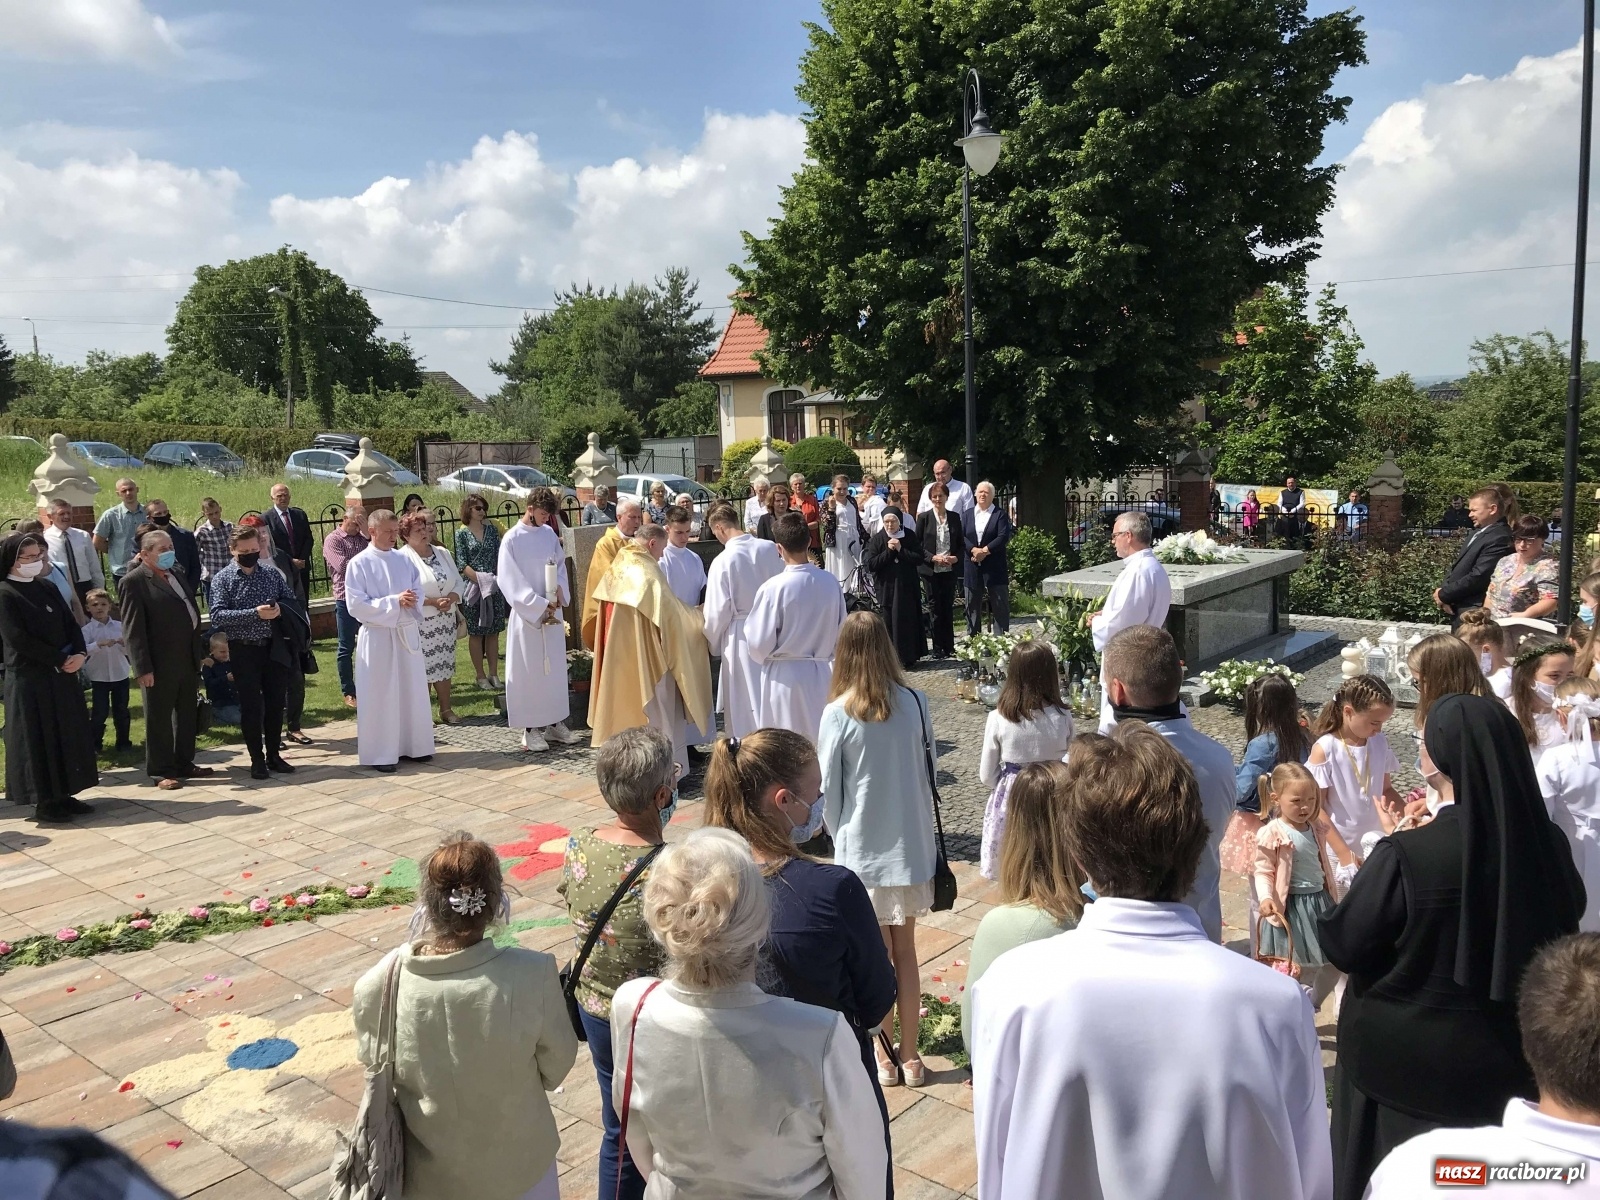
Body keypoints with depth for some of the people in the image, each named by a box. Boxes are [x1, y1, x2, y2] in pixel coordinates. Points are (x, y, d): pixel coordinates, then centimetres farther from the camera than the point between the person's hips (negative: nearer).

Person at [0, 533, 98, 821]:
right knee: (38, 739, 0)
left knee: (67, 734, 9)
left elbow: (71, 624, 9)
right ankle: (45, 802, 7)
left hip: (62, 675, 7)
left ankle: (63, 795, 18)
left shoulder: (48, 589, 11)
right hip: (29, 678, -7)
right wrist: (60, 659, -15)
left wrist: (80, 654, -10)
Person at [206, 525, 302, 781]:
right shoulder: (222, 578, -6)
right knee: (251, 706, 4)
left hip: (274, 647, 3)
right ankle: (257, 759, 15)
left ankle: (274, 755, 22)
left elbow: (293, 599, 10)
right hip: (244, 650, -3)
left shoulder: (271, 572, 4)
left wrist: (280, 608, -12)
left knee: (276, 703, 9)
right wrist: (255, 613, -26)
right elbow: (217, 616, -17)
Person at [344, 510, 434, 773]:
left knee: (412, 692, 10)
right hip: (377, 636, -5)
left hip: (407, 633, 5)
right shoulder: (359, 564, -8)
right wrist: (395, 602, -19)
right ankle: (380, 754, 9)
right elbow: (356, 605, -13)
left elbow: (419, 592, 11)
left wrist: (412, 601, -13)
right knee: (380, 696, 1)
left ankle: (412, 745, 23)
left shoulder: (404, 560, 7)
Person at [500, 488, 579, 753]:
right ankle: (530, 729, 7)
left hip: (551, 612, 6)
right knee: (529, 670, 0)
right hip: (526, 614, -5)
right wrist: (539, 606, -17)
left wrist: (560, 591, -8)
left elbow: (560, 565, 12)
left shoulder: (549, 534, 6)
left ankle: (554, 723, 19)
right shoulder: (512, 539, -10)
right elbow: (510, 581, -13)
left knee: (555, 667, 10)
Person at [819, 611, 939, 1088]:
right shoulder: (915, 704, -8)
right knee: (905, 950, 15)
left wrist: (840, 836, 9)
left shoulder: (838, 713, -15)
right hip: (911, 846, 2)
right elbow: (928, 774, 1)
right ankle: (910, 1057, 25)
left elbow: (828, 788, -8)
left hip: (861, 851, -2)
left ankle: (885, 1058, 24)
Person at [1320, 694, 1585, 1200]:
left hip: (1406, 1061, -4)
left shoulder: (1406, 856, -29)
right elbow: (1565, 924, 7)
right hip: (1507, 1057, 5)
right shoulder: (1547, 844, -13)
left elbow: (1341, 946, -18)